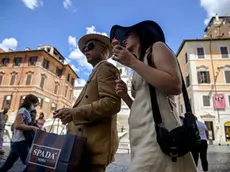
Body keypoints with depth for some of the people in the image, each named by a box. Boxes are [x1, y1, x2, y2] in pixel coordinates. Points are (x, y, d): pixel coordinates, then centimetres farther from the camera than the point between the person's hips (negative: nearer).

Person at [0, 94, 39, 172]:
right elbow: (17, 125, -23)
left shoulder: (25, 111, 15)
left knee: (7, 165, 18)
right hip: (20, 142, -10)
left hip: (16, 142, 10)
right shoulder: (23, 110, -12)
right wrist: (33, 128, -21)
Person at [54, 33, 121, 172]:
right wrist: (70, 113, 6)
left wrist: (74, 112, -19)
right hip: (87, 142, 8)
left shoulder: (105, 68, -2)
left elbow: (112, 103, -17)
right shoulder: (96, 72, 25)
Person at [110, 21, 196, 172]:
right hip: (142, 136, 8)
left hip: (157, 130, -7)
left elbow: (175, 86, -13)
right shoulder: (139, 73, 25)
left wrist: (132, 62, -10)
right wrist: (125, 96, 6)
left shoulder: (157, 47, 5)